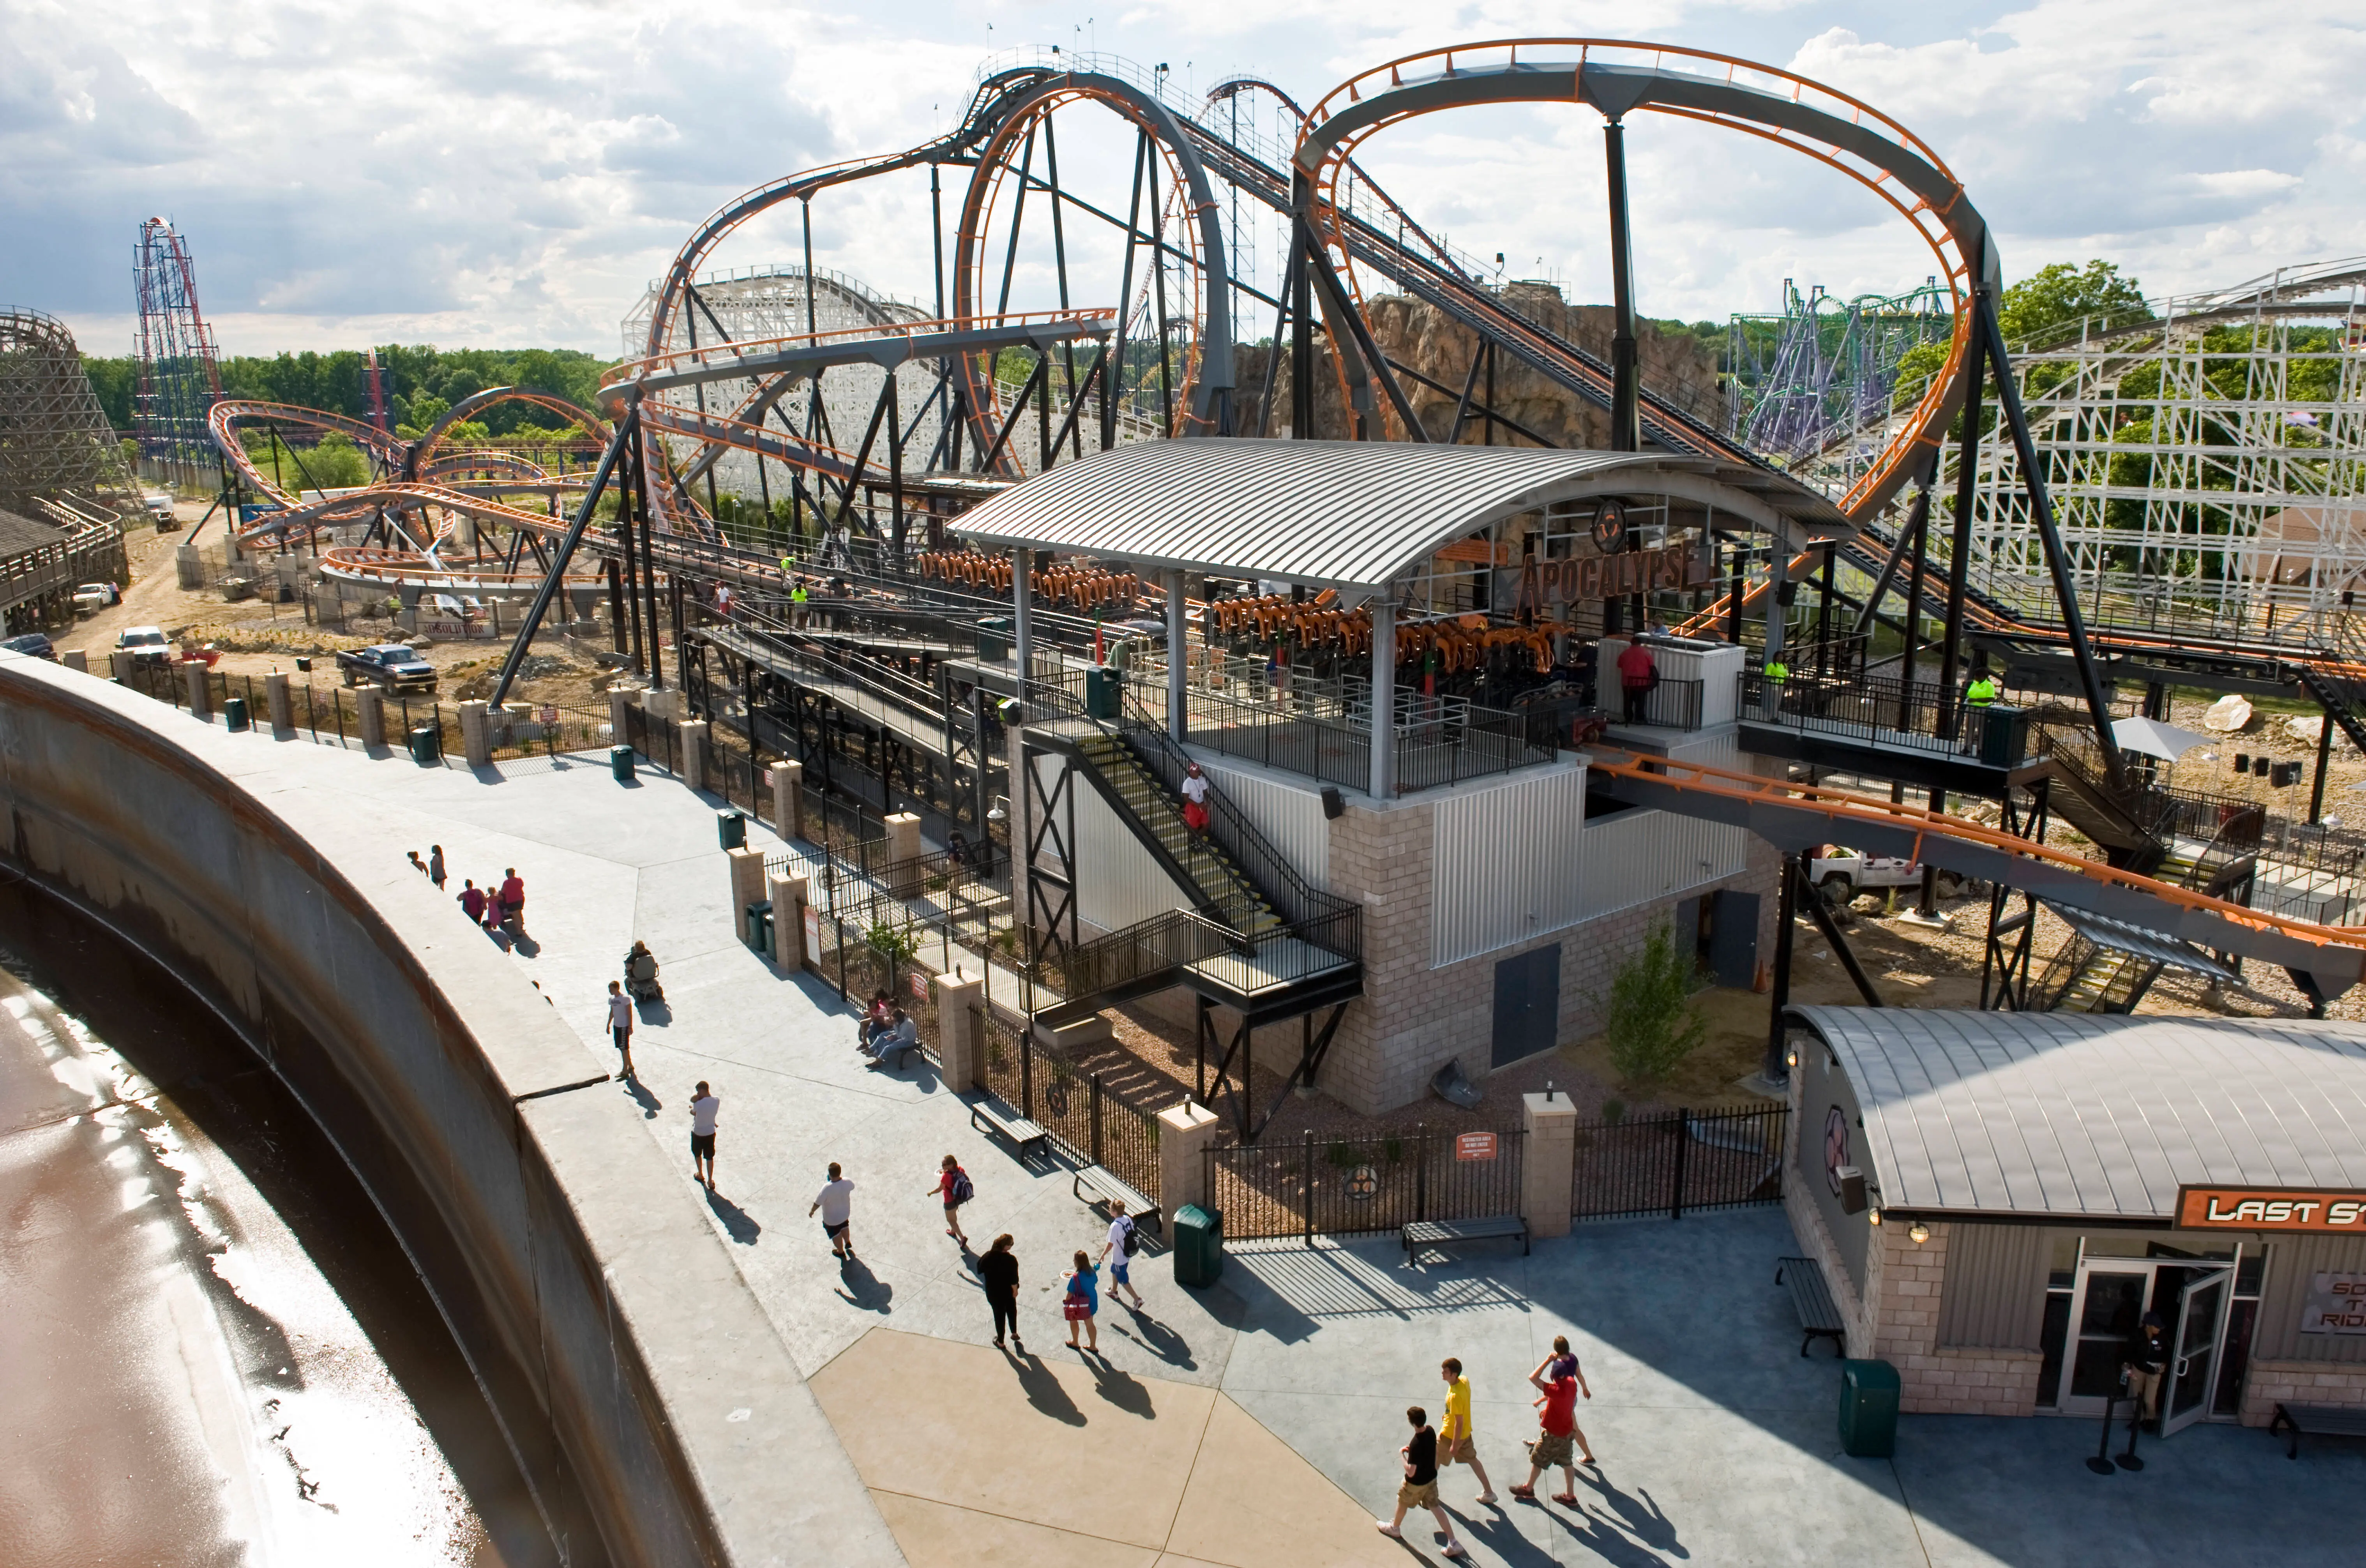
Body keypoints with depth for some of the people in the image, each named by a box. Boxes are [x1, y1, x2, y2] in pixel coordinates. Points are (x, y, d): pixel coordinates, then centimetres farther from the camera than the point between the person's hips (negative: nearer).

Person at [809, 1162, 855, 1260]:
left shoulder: (827, 1188, -40)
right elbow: (852, 1187, -1)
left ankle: (841, 1252, 48)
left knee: (836, 1234, 25)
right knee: (844, 1227, 35)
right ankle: (848, 1243, 59)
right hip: (845, 1213, 4)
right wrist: (839, 1179, 5)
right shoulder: (847, 1182, -27)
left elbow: (818, 1202, -28)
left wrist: (812, 1211, -8)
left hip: (832, 1218, -4)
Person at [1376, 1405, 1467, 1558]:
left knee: (1403, 1502, 22)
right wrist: (1411, 1450, 0)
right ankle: (1453, 1543, 16)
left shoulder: (1416, 1444, -37)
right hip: (1431, 1477, 6)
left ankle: (1395, 1528, 48)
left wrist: (1402, 1454, -18)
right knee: (1434, 1507, 19)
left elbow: (1411, 1472, -30)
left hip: (1416, 1483, -6)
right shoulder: (1430, 1431, -14)